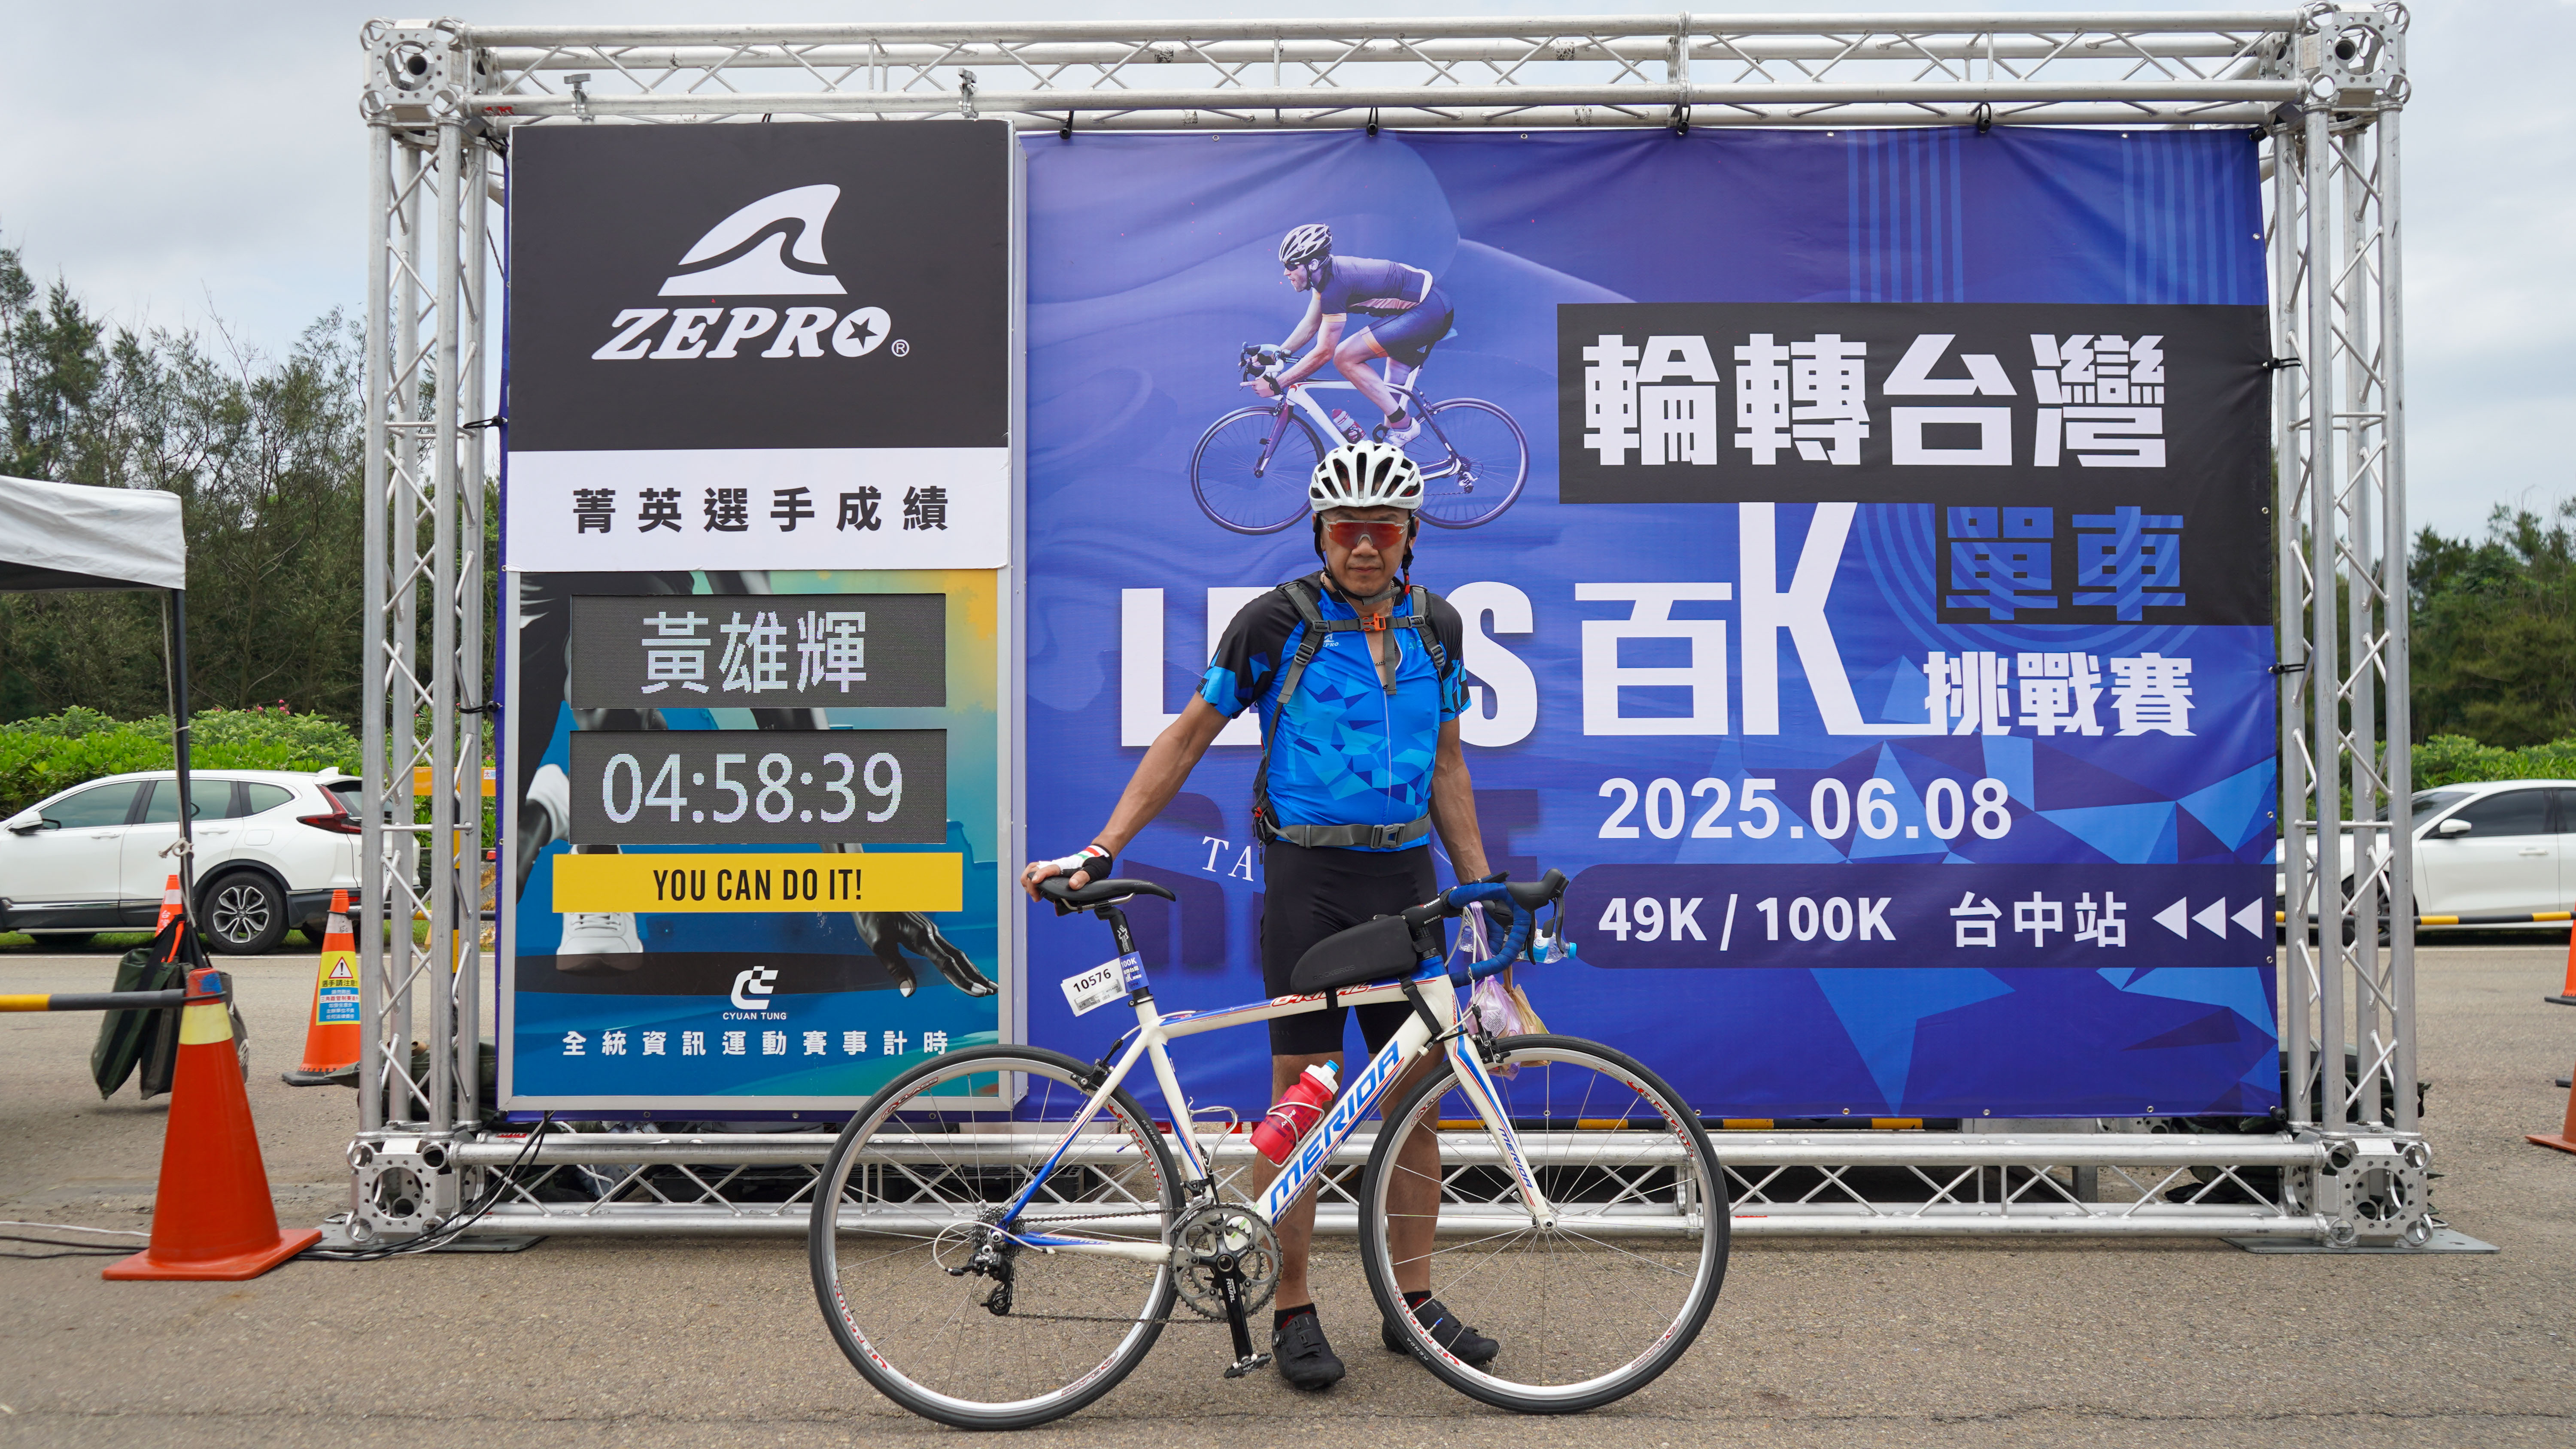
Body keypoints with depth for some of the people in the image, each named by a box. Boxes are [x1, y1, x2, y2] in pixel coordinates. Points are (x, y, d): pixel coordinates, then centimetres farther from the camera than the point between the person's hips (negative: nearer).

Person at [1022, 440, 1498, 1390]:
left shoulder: (1436, 626, 7)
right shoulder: (1280, 620, -6)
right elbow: (1190, 735, -3)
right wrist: (1099, 851, -10)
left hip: (1406, 879, 4)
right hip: (1309, 880, -4)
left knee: (1414, 1095, 7)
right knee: (1301, 1094, 0)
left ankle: (1415, 1304, 19)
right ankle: (1293, 1313, 11)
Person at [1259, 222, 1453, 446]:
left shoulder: (1336, 285, -22)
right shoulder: (1327, 273, 5)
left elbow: (1323, 353, -20)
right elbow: (1311, 324, 18)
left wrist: (1276, 384, -16)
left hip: (1428, 311, -10)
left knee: (1345, 358, -13)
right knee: (1393, 390, 20)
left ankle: (1404, 425, -6)